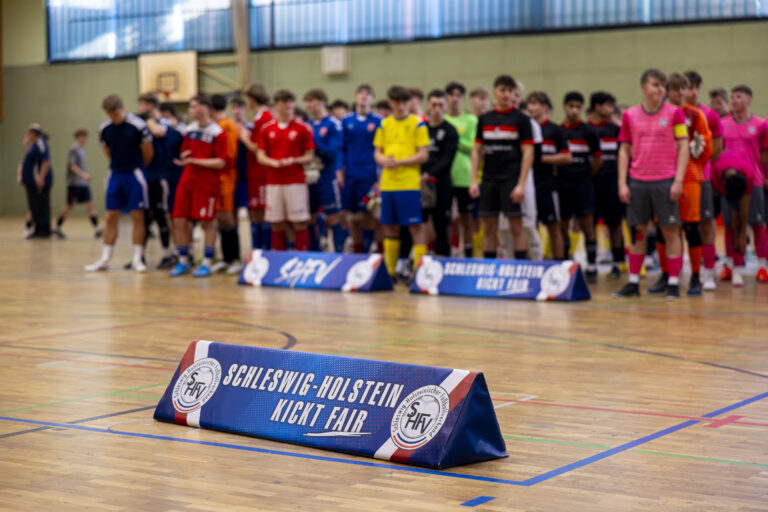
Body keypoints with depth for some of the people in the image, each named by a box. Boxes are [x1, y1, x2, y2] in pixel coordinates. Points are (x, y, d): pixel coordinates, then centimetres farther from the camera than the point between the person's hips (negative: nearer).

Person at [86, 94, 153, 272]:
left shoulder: (137, 125, -13)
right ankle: (105, 259, 10)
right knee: (110, 218, 4)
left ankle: (137, 259, 5)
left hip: (134, 175, -4)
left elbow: (148, 152, -3)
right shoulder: (104, 128, 1)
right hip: (115, 175, 4)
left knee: (137, 217, -2)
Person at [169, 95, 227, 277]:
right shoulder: (190, 130, 10)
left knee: (207, 222, 0)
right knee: (180, 221, 3)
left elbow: (220, 163, -14)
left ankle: (206, 263, 10)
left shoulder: (217, 132, -9)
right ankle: (183, 261, 15)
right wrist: (183, 159, -4)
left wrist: (195, 161, -18)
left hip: (207, 185, -6)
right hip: (186, 182, 6)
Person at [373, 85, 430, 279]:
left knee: (415, 226, -7)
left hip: (409, 184, -5)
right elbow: (377, 152, 14)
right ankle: (390, 271, 18)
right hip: (387, 184, 5)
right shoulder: (384, 125, 13)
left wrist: (398, 162, -15)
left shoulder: (417, 124, -1)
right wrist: (384, 160, -9)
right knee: (389, 227, 10)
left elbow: (423, 155, -7)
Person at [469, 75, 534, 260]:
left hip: (511, 180, -4)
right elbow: (477, 150, 13)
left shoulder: (521, 119, -2)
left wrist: (521, 184, -13)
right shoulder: (484, 119, 10)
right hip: (489, 180, 4)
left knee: (516, 228, -3)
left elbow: (528, 152, -6)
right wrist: (473, 181, 4)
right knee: (488, 229, 6)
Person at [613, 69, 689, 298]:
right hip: (637, 182, 2)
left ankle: (673, 283, 4)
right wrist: (622, 183, 3)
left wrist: (678, 180, -9)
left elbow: (683, 147, -1)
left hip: (665, 182, -2)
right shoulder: (630, 115, 7)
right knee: (638, 232, 7)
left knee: (671, 231, -1)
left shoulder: (674, 113, 1)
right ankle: (633, 282, 13)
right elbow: (624, 150, 10)